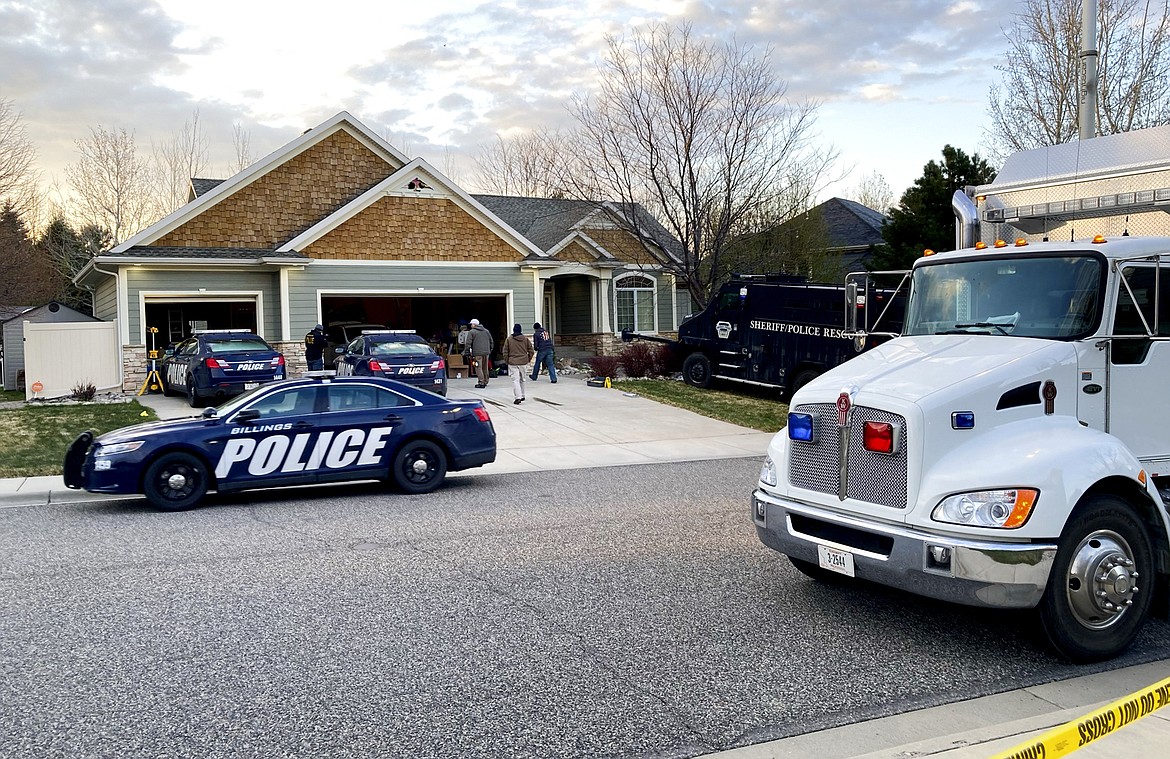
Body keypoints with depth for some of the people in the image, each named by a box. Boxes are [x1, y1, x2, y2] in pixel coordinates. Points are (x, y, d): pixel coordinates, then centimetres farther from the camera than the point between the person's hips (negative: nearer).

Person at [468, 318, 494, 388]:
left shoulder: (471, 332, -2)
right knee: (485, 368, 14)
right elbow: (491, 341, 17)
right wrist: (490, 349, 23)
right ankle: (485, 382, 19)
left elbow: (468, 343, -9)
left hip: (477, 353, -6)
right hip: (486, 352, 6)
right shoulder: (486, 331, 15)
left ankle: (481, 382, -10)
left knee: (478, 368, -3)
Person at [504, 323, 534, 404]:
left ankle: (518, 397, -18)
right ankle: (522, 396, 27)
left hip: (513, 363, -2)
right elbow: (531, 351, 4)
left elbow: (505, 352, 0)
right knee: (522, 380, 17)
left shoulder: (509, 340, -2)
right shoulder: (526, 339, 2)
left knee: (515, 380, -5)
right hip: (523, 362, 2)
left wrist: (507, 361, 11)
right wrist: (528, 359, 15)